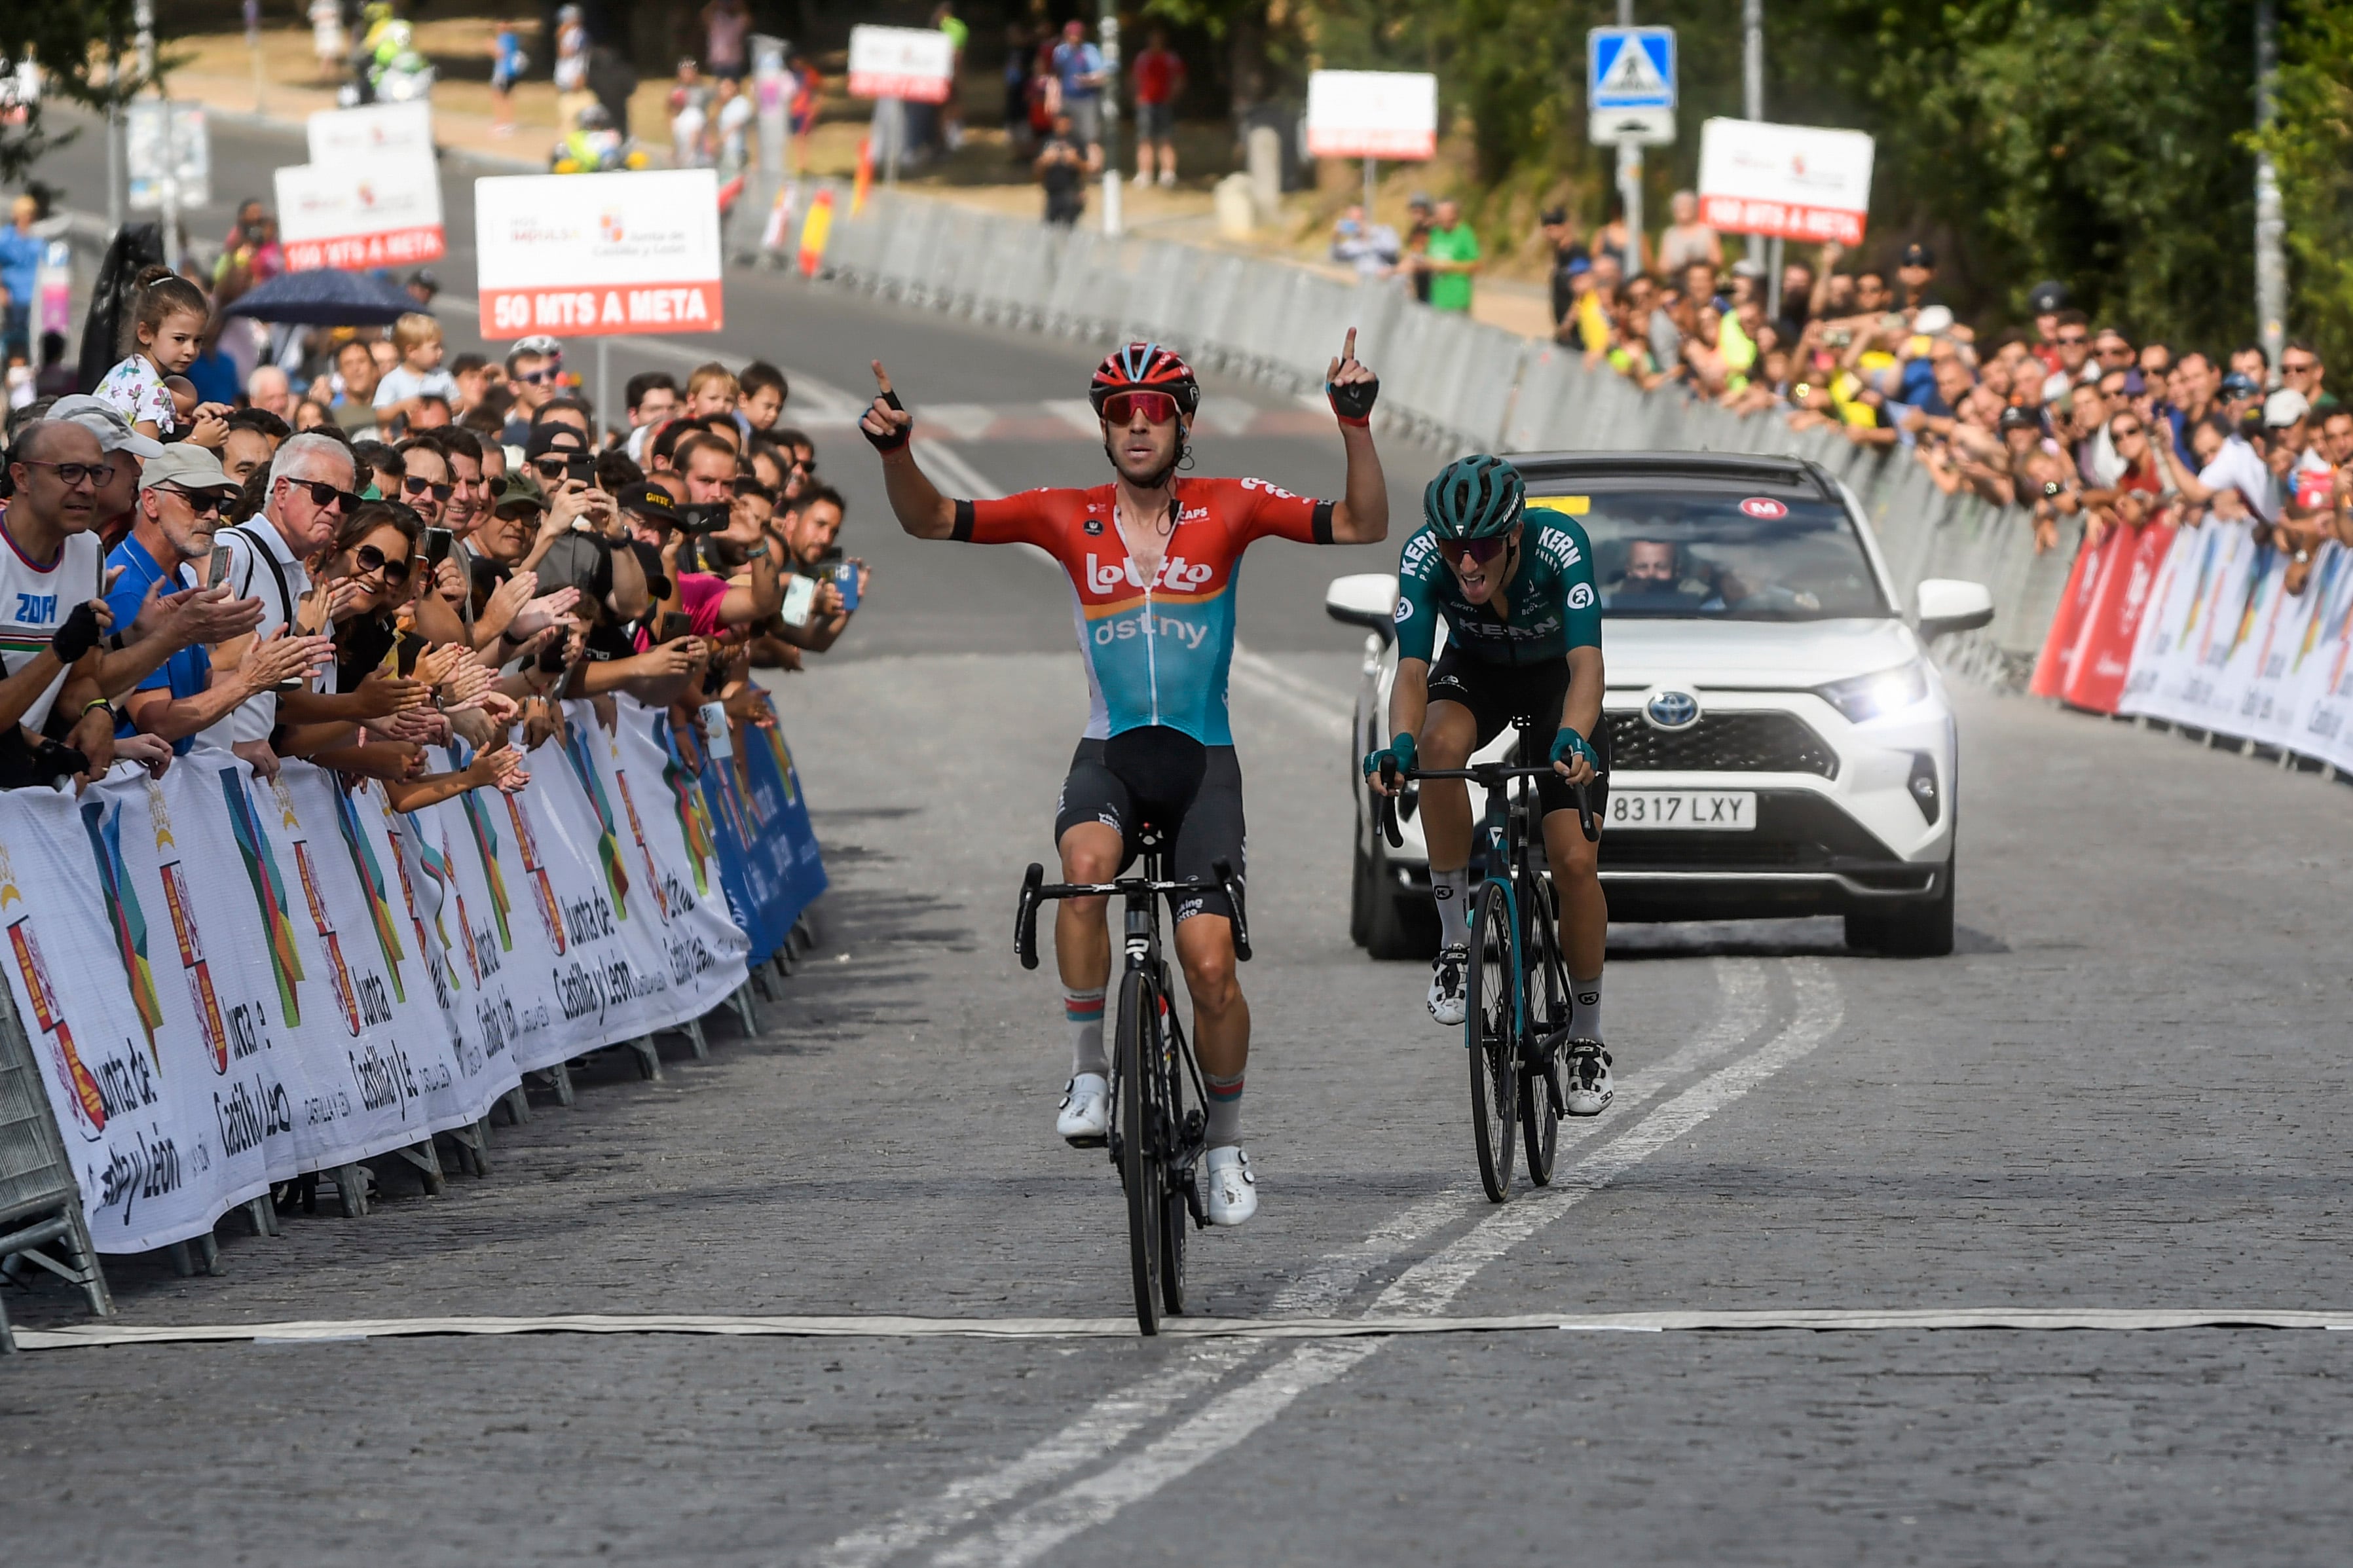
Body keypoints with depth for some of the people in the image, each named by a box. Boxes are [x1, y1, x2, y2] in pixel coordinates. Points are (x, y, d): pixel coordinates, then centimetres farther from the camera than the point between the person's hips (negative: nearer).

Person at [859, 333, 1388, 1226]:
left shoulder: (1227, 510, -1)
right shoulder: (1070, 519, 1)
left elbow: (1363, 526, -5)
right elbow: (930, 521, 2)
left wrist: (1356, 426, -19)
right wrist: (895, 450, -16)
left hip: (1202, 758, 0)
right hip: (1111, 751, 0)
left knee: (1210, 966, -10)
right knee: (1085, 864, -35)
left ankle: (1226, 1144, 15)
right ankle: (1088, 1073, -21)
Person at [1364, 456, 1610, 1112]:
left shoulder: (1560, 546, -35)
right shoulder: (1424, 556, -30)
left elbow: (1587, 662, -43)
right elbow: (1412, 669, -34)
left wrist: (1572, 738, -62)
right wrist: (1399, 747, -54)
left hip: (1557, 681, -1)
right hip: (1474, 674, 1)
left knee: (1575, 862, -12)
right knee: (1441, 743, -36)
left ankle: (1587, 1036, 10)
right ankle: (1455, 936, -22)